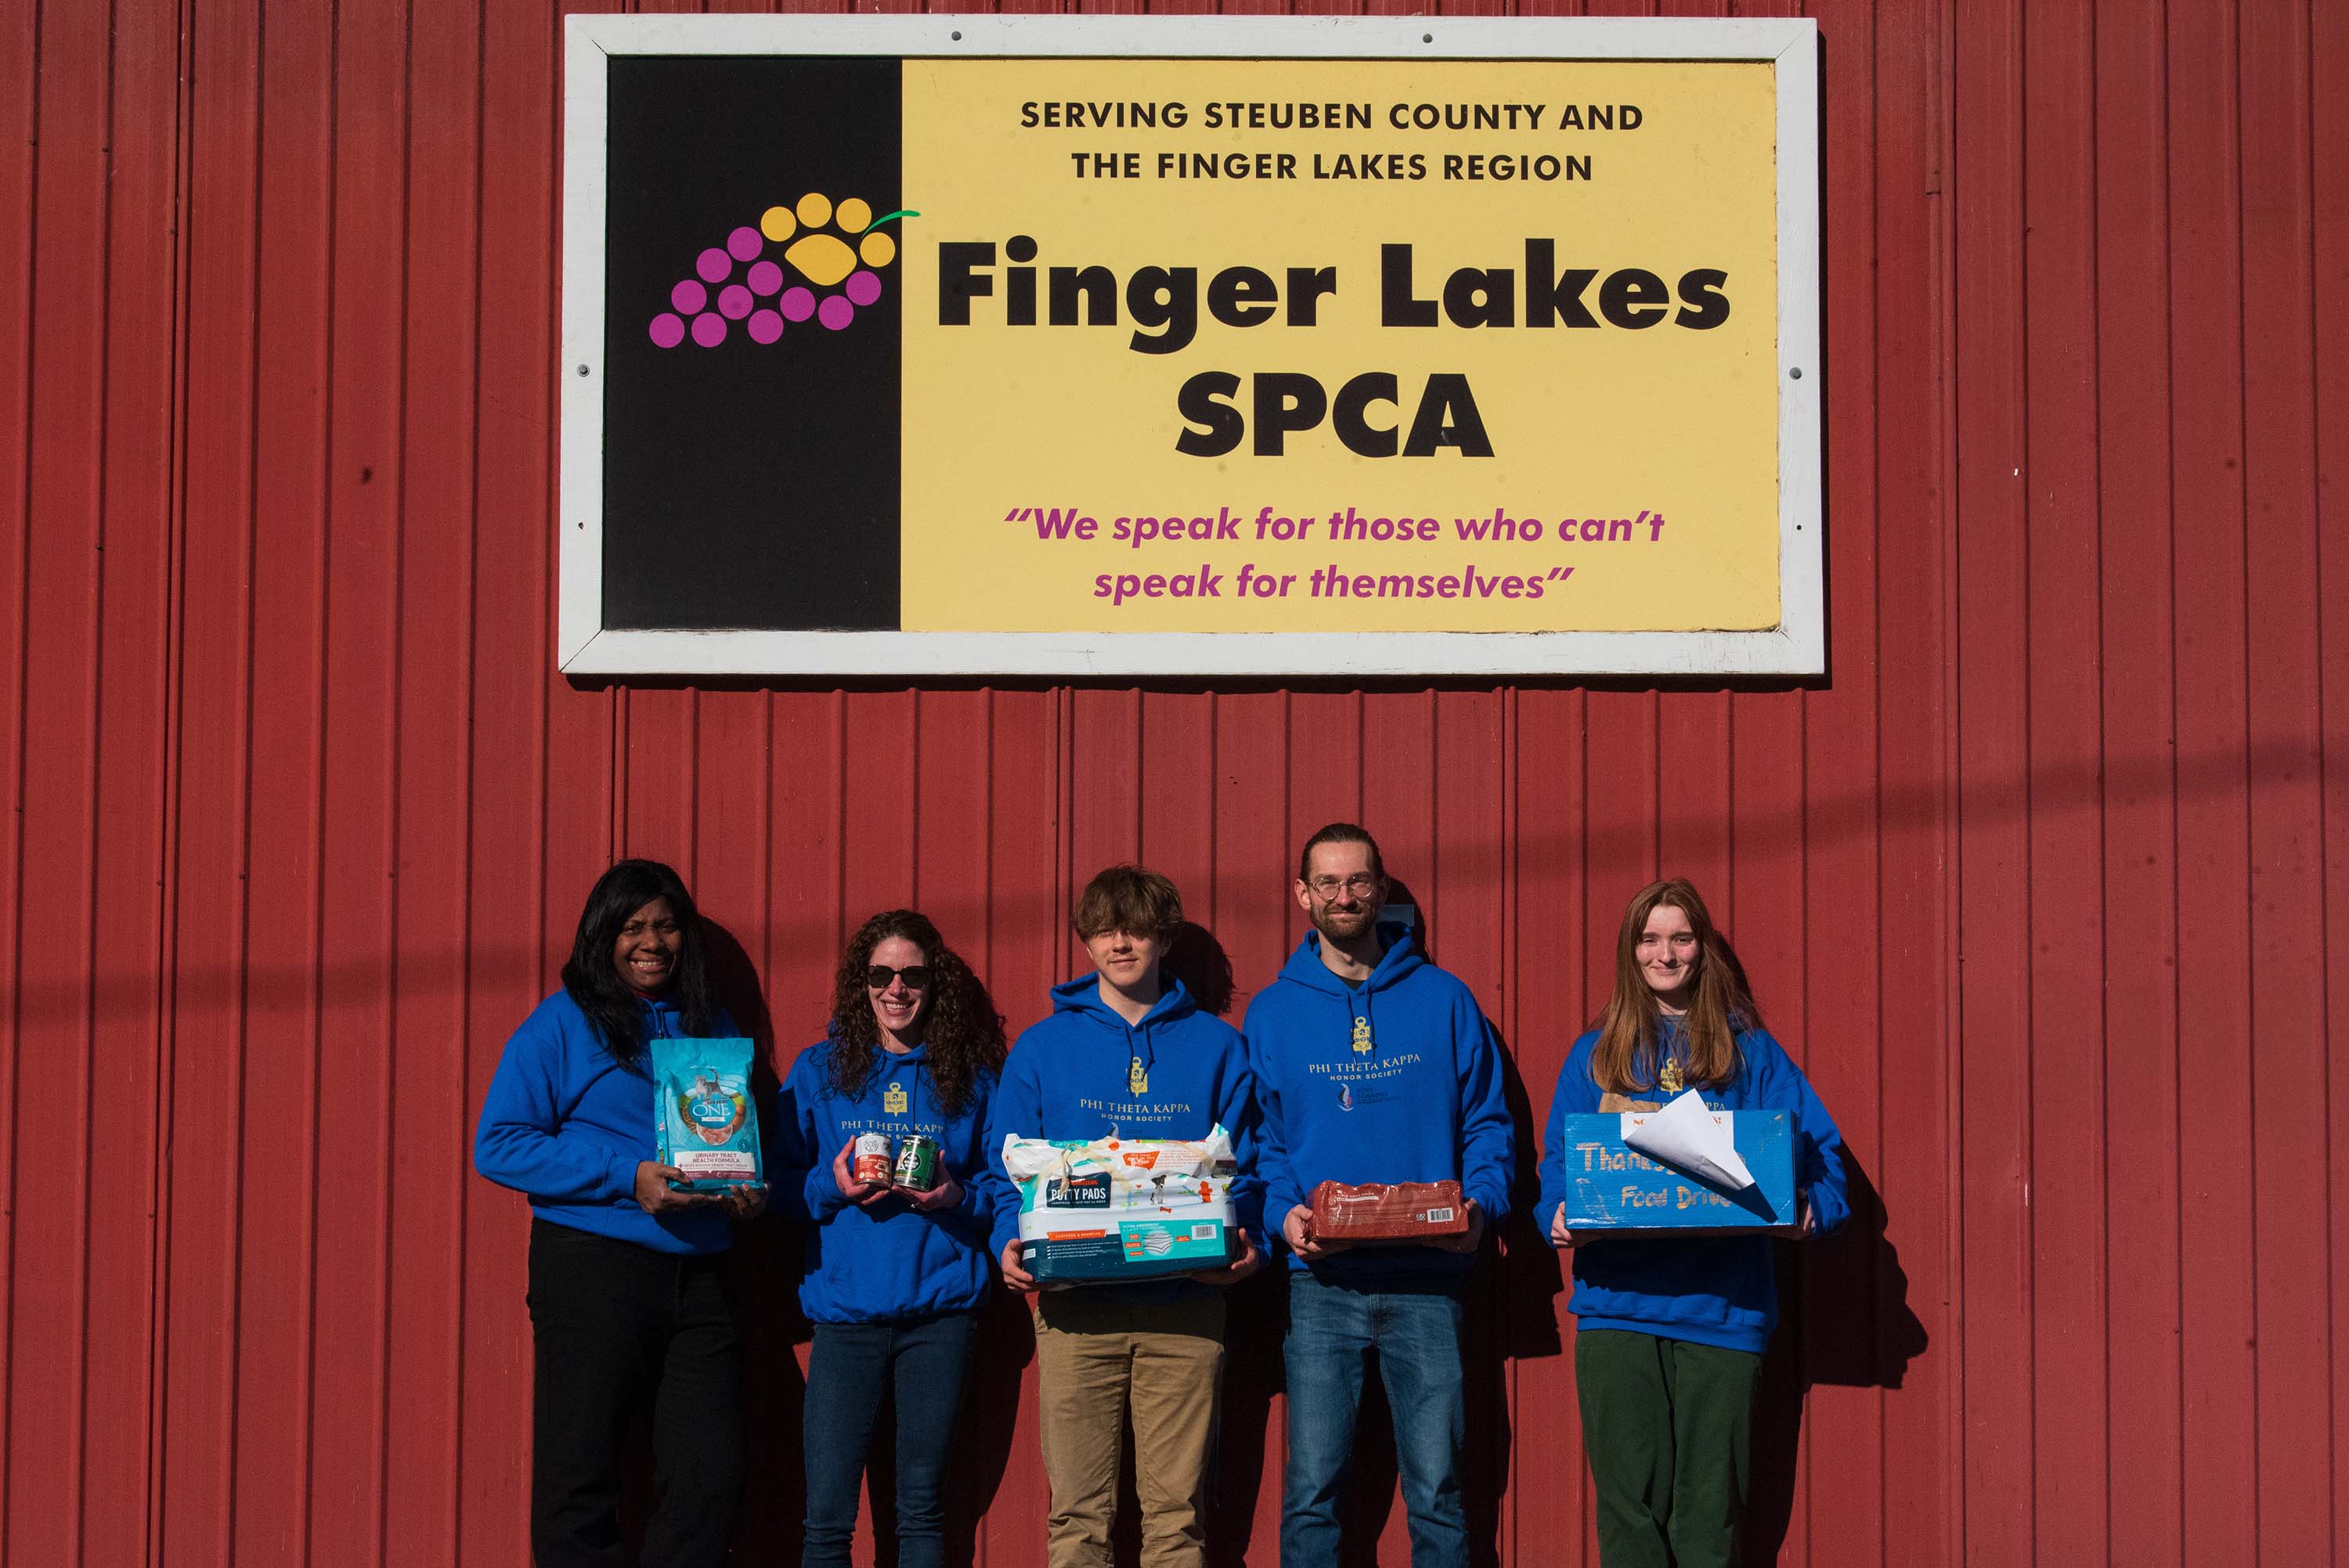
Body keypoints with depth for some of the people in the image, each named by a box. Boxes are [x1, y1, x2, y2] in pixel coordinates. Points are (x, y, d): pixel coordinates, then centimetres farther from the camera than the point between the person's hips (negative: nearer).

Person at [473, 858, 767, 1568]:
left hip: (696, 1273, 5)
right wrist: (625, 1175, -16)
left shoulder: (712, 1026, 16)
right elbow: (498, 1144, -7)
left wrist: (748, 1190, 1)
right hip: (594, 1267, -4)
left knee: (709, 1480, 2)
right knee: (579, 1482, -1)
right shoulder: (562, 1023, 0)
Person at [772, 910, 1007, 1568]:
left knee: (923, 1507, 7)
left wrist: (957, 1197, -9)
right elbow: (781, 1183, 7)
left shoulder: (970, 1077, 7)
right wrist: (831, 1188, -12)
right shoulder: (819, 1070, 7)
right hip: (845, 1309, 0)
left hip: (940, 1310, 0)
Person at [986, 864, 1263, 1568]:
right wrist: (1011, 1243, -8)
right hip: (1075, 1305, 0)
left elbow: (1243, 1168, 9)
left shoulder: (1215, 1046, 10)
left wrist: (1245, 1242, -9)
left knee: (1176, 1508, 1)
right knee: (1078, 1510, 0)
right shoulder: (1042, 1047, 10)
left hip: (1185, 1302, 0)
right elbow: (1010, 1168, 10)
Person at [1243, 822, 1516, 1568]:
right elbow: (1260, 1141, 6)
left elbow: (1488, 1122, 7)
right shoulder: (1272, 1012, 8)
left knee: (1436, 1487, 1)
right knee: (1312, 1488, 0)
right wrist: (1284, 1213, -12)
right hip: (1322, 1284, 0)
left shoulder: (1444, 1000, 7)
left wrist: (1481, 1206, -10)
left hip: (1427, 1281, 0)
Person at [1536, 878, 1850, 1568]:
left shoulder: (1749, 1051, 10)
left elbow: (1818, 1144, 5)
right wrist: (1557, 1216, -11)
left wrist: (1813, 1209, -14)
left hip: (1723, 1305, 0)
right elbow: (1558, 1161, 10)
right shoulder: (1594, 1056, 13)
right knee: (1629, 1499, -2)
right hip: (1617, 1304, 1)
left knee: (1707, 1506, 2)